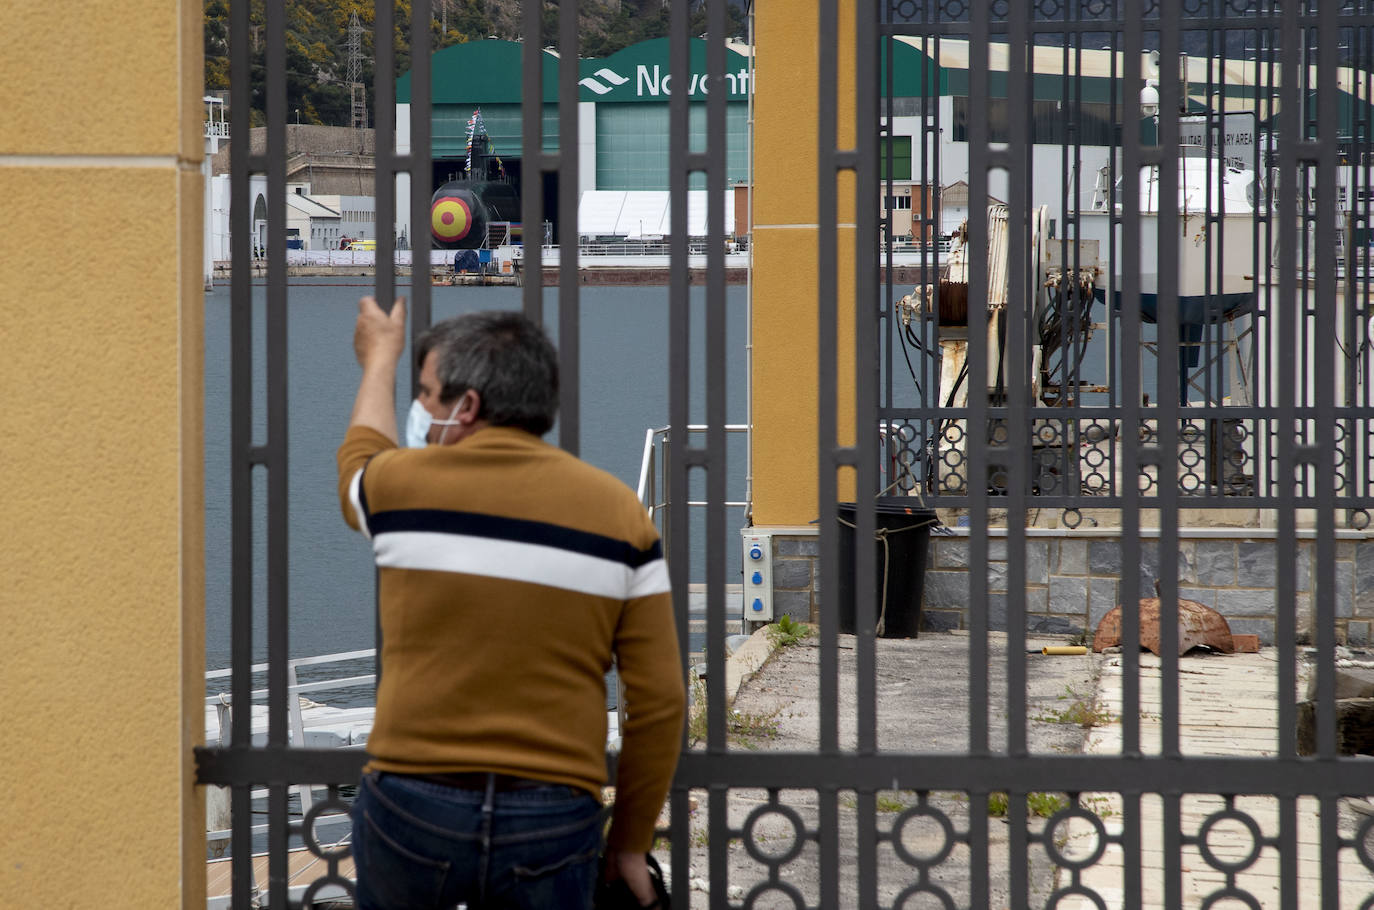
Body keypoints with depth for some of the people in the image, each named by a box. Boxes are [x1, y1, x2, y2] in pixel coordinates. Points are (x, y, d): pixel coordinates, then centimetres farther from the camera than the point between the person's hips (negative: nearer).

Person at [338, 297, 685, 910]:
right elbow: (660, 702, 0)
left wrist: (380, 359, 46)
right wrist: (630, 843, 11)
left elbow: (359, 458, 28)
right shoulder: (620, 514, 1)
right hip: (551, 820, 0)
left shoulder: (400, 483, -1)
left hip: (411, 807, 0)